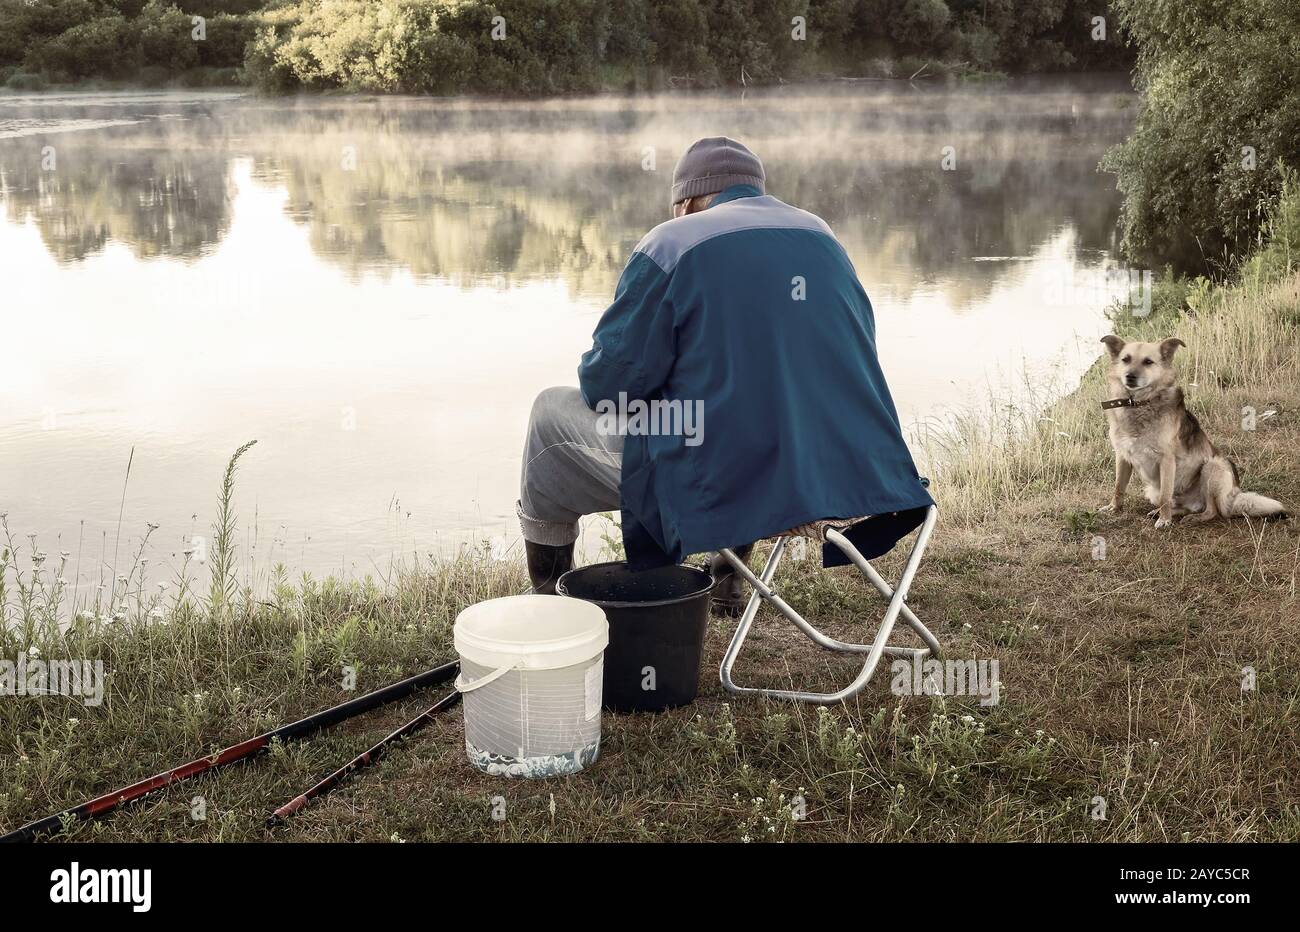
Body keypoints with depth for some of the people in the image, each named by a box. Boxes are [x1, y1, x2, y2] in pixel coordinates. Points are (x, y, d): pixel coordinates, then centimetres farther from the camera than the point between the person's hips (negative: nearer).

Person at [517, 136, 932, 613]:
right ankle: (728, 577, 40)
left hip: (719, 487, -6)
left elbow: (610, 379, -10)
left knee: (552, 412, 16)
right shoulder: (824, 237, 12)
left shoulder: (672, 243, -8)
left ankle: (548, 599, 29)